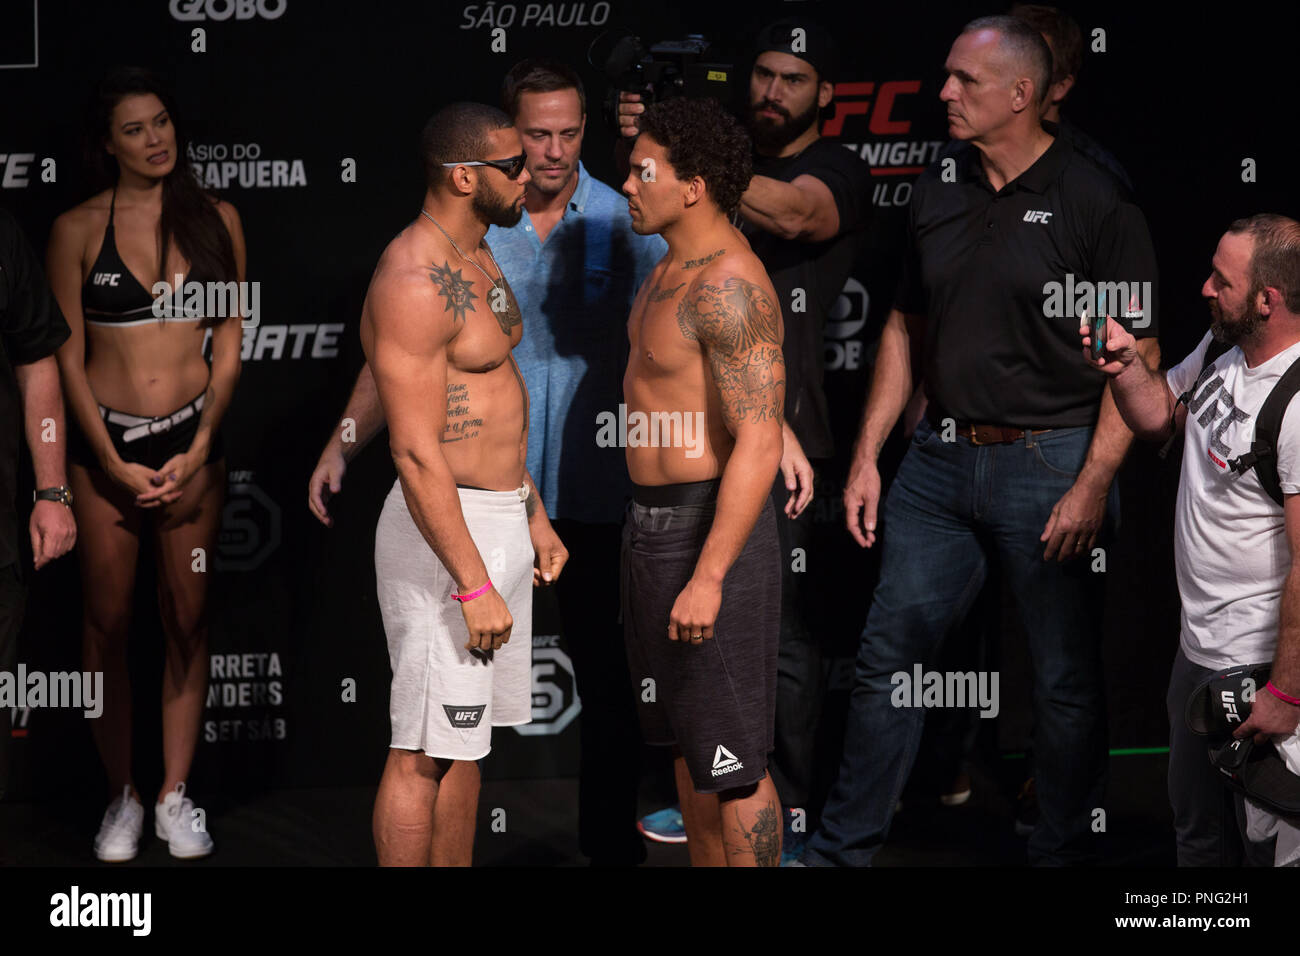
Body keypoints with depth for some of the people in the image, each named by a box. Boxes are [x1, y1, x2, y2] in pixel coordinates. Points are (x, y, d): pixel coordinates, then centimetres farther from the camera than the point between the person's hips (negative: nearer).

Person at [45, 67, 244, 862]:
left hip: (194, 438, 1)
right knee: (108, 619, 1)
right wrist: (114, 463, -8)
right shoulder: (78, 229, 0)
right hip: (106, 439, -1)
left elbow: (230, 344, 4)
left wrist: (198, 450, -6)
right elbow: (68, 357, 0)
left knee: (188, 617, 4)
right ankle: (123, 795, 13)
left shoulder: (216, 219, 4)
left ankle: (176, 795, 13)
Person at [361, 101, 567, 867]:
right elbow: (416, 451, -24)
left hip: (499, 521, 10)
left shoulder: (476, 259, 12)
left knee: (467, 740, 16)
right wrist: (474, 586, -24)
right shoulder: (414, 282, -20)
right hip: (446, 528, -10)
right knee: (425, 753, -3)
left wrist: (533, 513, 22)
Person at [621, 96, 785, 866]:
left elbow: (759, 445, -25)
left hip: (713, 533, -10)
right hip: (659, 524, 10)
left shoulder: (728, 285, -21)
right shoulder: (681, 267, 12)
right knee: (687, 742, 17)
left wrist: (708, 578, -27)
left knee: (731, 758, -3)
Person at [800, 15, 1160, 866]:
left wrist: (1093, 486, -16)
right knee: (888, 655, 8)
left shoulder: (1095, 203, -8)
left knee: (1066, 678, 4)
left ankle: (1064, 851, 18)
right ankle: (842, 849, 17)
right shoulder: (937, 194, 9)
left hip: (1049, 465, -5)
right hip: (942, 458, 6)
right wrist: (867, 457, 12)